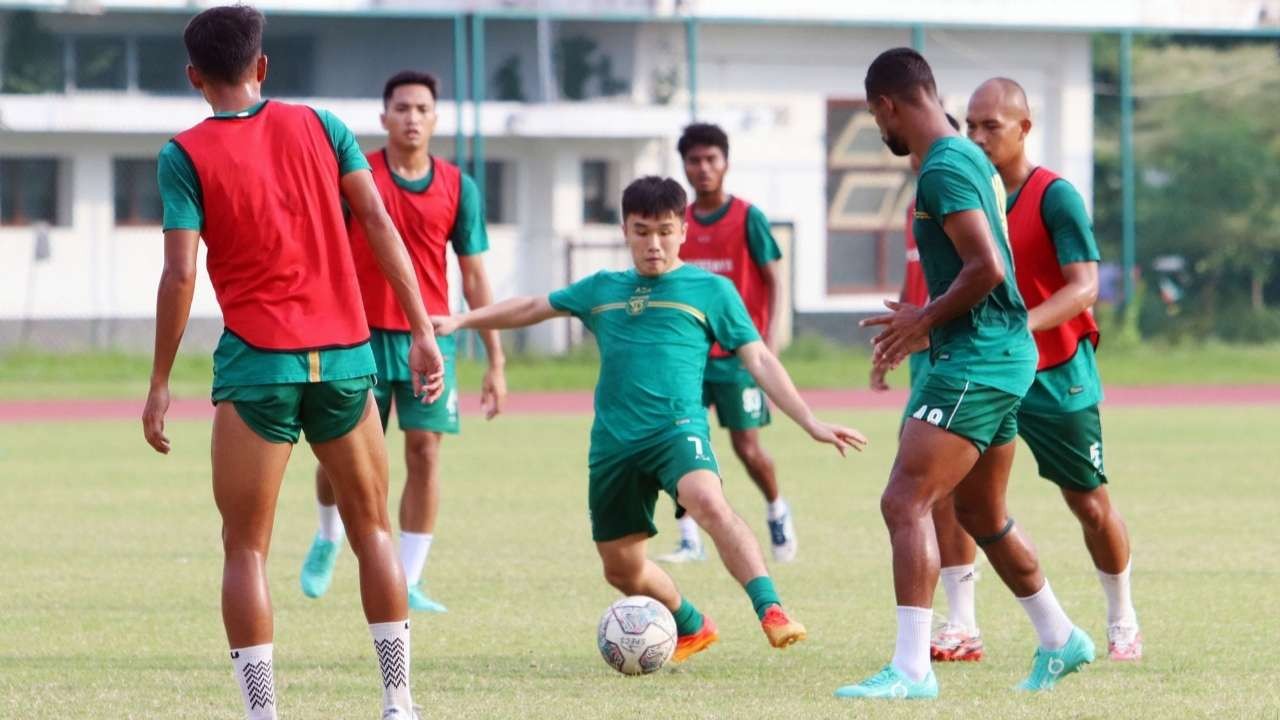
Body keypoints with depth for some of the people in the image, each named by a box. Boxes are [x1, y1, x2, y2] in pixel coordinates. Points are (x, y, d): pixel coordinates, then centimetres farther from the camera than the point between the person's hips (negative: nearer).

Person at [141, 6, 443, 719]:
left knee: (246, 548, 4)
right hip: (345, 359, 3)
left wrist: (161, 384, -3)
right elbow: (379, 223, 0)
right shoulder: (320, 126, 6)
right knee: (374, 528, 15)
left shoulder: (185, 155, -3)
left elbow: (181, 274, -9)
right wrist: (423, 331, 2)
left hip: (256, 365, -3)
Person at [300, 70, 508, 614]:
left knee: (425, 453, -5)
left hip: (430, 338, 2)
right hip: (361, 335, -1)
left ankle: (409, 583, 1)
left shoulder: (458, 188, 4)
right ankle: (328, 539, 31)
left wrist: (495, 360, 3)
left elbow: (475, 277, 7)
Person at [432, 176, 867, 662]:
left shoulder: (710, 290, 8)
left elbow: (759, 361, 5)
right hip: (613, 441, 5)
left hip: (677, 426, -5)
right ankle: (692, 628, 35)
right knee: (621, 568, 10)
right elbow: (532, 308, 30)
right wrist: (460, 321, 25)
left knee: (708, 502, -36)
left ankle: (771, 613, -43)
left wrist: (811, 423, -4)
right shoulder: (602, 289, 18)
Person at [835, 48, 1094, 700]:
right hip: (1002, 356, 11)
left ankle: (912, 669, -20)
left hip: (975, 361, -11)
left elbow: (987, 267, -24)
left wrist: (924, 323, -13)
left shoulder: (943, 169, -16)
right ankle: (1060, 641, 35)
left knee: (905, 502, -15)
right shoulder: (971, 158, 15)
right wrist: (928, 317, 19)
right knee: (980, 515, 23)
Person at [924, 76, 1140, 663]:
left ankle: (1122, 623, 26)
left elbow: (1084, 287, -24)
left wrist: (1024, 324, -39)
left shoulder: (1055, 197, -15)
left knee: (1090, 504, 5)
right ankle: (962, 628, -6)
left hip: (1057, 373, -4)